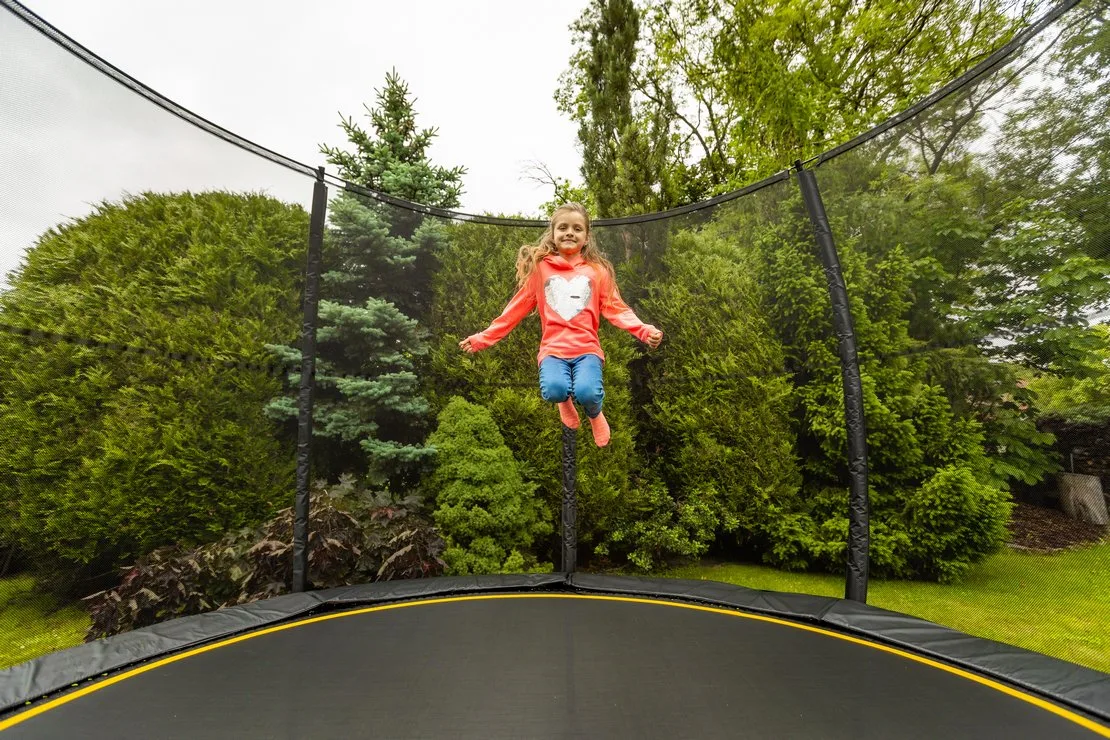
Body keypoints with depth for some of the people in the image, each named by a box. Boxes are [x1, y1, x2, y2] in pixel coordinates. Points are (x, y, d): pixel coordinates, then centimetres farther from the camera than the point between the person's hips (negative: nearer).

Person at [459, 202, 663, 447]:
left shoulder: (597, 270, 9)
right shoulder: (539, 266, 7)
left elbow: (615, 308, 3)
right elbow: (517, 308, 8)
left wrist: (644, 331, -14)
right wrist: (484, 338, 3)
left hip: (587, 348, 0)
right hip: (553, 348, 0)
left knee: (587, 393, -28)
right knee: (554, 391, -30)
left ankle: (595, 415, 14)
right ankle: (565, 401, 13)